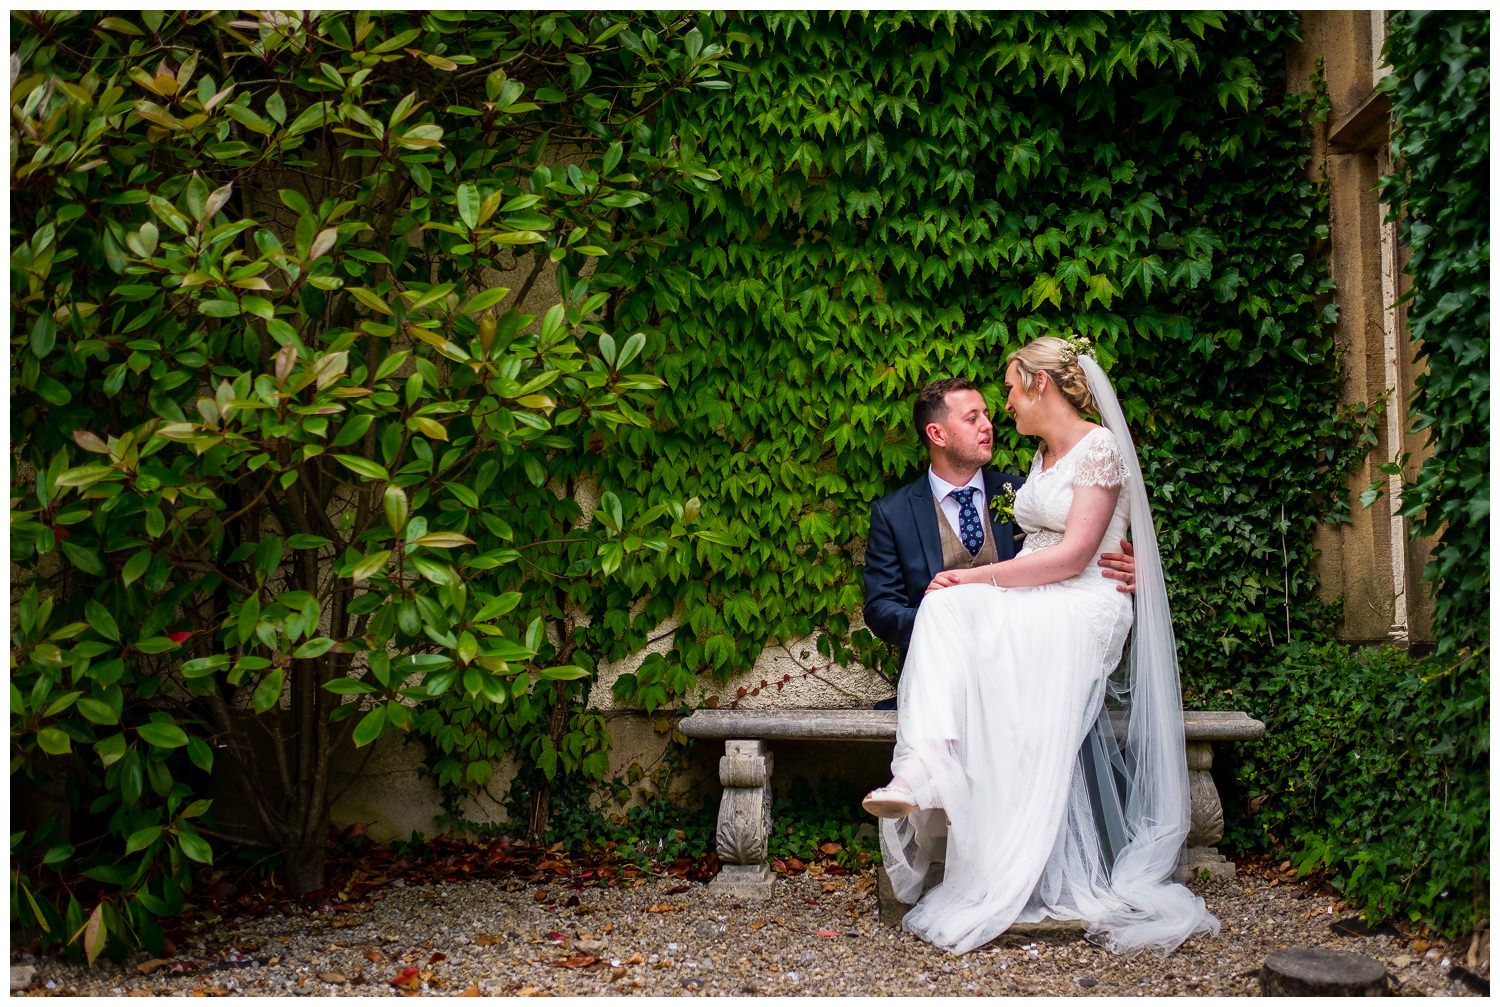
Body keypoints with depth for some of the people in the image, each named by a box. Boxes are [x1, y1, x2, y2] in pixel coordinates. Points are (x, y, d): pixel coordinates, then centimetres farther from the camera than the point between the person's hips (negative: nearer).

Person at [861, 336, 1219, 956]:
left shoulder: (1100, 447, -5)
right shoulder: (1043, 455, 21)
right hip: (1032, 601, 7)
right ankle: (922, 775, -48)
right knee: (946, 608, -26)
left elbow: (1072, 556, -14)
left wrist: (978, 577, -16)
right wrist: (970, 582, 7)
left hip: (1085, 608, -7)